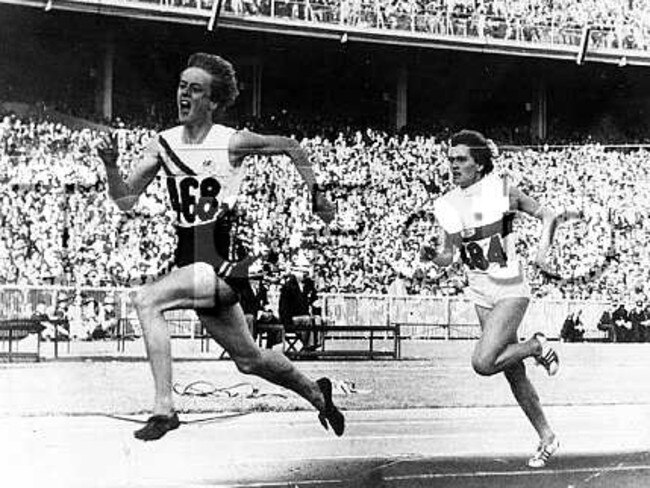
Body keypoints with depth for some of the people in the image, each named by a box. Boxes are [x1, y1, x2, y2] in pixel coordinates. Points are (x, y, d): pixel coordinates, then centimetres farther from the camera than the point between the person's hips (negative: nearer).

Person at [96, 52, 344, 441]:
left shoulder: (232, 142, -9)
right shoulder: (163, 144, 5)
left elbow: (291, 147, 5)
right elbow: (126, 200, 4)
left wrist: (316, 194, 5)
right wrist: (111, 165, -13)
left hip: (225, 262, -6)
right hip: (190, 261, 6)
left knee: (145, 300, -26)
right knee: (249, 359, 18)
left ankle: (164, 407, -20)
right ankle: (316, 394, 42)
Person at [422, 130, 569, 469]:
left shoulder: (502, 190, -8)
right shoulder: (447, 205, 5)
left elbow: (547, 215, -1)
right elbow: (448, 257, 10)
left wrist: (543, 249, -17)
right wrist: (432, 255, -11)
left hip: (511, 291, -5)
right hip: (481, 295, 5)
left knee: (483, 362, -22)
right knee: (514, 376, 10)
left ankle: (538, 346, 3)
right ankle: (547, 438, 24)